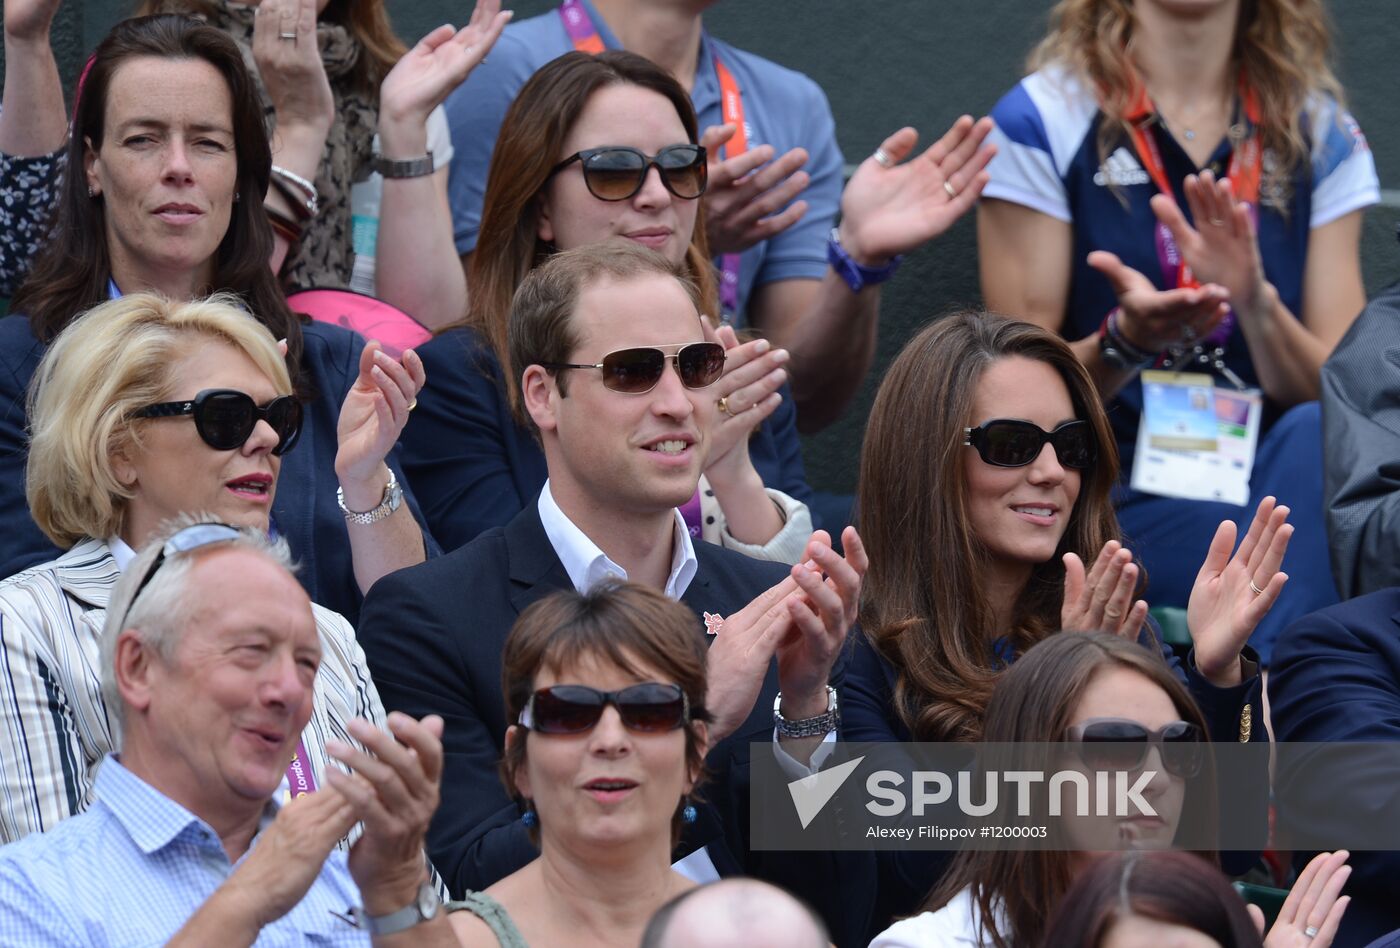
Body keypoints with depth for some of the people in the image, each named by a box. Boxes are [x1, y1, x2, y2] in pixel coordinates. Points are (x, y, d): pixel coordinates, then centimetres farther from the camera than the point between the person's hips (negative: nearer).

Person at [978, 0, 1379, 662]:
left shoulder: (1322, 135, 10)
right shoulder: (1043, 122, 1)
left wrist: (1255, 302, -18)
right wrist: (1123, 343, -22)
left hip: (1273, 480, 4)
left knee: (1318, 436, -33)